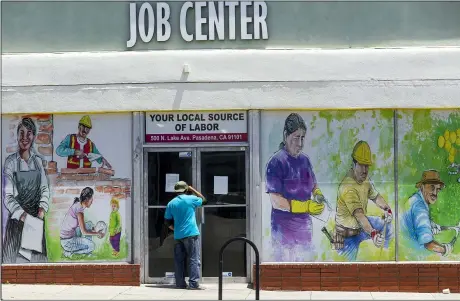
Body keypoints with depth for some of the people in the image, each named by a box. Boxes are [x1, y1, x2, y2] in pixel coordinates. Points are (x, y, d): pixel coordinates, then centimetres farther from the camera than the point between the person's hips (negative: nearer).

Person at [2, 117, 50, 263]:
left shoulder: (38, 160, 6)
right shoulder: (10, 162, -6)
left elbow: (45, 188, 10)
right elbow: (7, 195, -10)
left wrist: (43, 207, -7)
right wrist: (21, 214, -21)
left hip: (37, 217, 4)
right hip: (17, 217, -3)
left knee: (37, 255, 6)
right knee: (16, 255, -4)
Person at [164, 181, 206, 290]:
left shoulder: (171, 203, 7)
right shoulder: (191, 199, -3)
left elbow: (168, 222, 9)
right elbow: (203, 199, 17)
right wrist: (193, 190, 22)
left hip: (178, 235, 4)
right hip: (191, 234, -4)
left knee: (179, 260, 8)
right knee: (194, 259, -4)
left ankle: (180, 284, 8)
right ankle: (193, 283, -11)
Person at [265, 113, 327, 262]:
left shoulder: (305, 160, 9)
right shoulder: (276, 162, -14)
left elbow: (313, 185, 24)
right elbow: (276, 202, -17)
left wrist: (318, 196, 0)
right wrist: (306, 206, -23)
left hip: (304, 226, 7)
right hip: (284, 229, -7)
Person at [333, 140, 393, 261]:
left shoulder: (365, 178, -5)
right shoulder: (348, 187, -31)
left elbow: (375, 196, 12)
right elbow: (359, 215, -41)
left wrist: (387, 209, -6)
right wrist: (372, 234, -54)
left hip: (361, 224, 8)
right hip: (348, 235, -8)